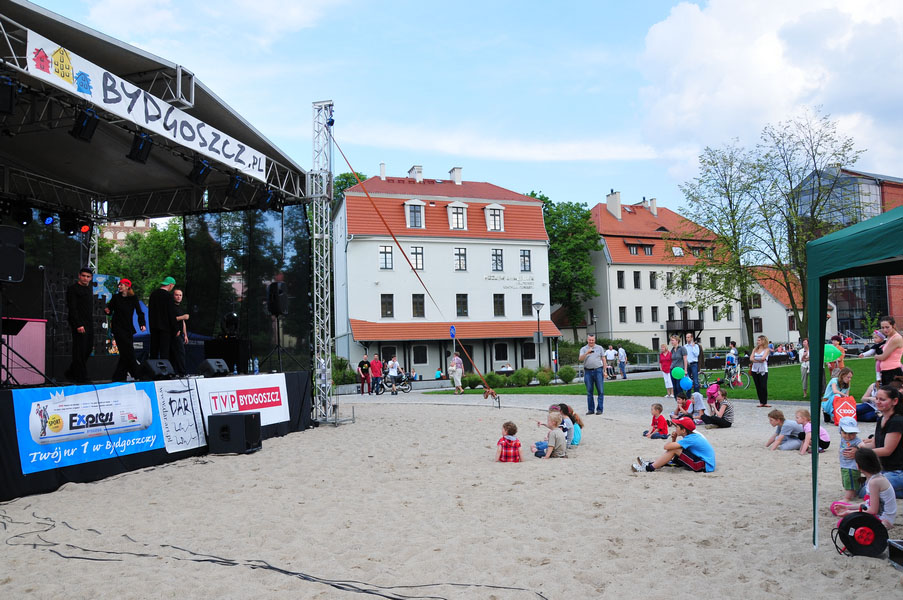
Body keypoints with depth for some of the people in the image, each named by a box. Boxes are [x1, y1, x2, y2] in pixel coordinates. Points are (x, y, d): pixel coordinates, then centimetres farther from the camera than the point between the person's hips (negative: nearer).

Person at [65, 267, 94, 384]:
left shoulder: (89, 290, 18)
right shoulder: (73, 289, -6)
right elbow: (72, 308, -13)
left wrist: (91, 324, 16)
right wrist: (78, 325, -20)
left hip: (89, 323, 8)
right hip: (78, 324, -8)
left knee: (88, 349, 8)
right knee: (80, 350, -6)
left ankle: (71, 373, 20)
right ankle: (81, 377, -3)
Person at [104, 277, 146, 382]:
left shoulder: (133, 298, 6)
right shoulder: (116, 297, 4)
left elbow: (139, 312, 3)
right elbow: (110, 310, 4)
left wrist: (142, 324, -10)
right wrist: (107, 311, -19)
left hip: (128, 328, 3)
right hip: (118, 328, -3)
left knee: (125, 353, 3)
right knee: (128, 351, -10)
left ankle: (118, 377, 13)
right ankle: (136, 374, -1)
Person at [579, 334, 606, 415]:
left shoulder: (599, 348, 10)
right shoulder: (583, 349, 8)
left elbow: (603, 360, 10)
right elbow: (580, 359, -7)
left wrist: (605, 371, 3)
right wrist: (587, 353, -22)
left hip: (598, 371, -1)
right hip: (588, 371, 1)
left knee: (600, 391, -3)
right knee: (589, 391, 3)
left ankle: (599, 409, 2)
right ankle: (590, 409, 10)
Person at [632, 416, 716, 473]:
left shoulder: (690, 439, -19)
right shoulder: (694, 436, 11)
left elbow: (666, 446, -23)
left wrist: (672, 440, -1)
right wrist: (674, 439, 0)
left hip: (705, 466, -10)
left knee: (674, 450, -16)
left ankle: (649, 468, -11)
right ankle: (652, 463, 13)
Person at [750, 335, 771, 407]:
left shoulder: (766, 349, 0)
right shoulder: (755, 349, 12)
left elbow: (763, 358, -15)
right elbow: (751, 359, 1)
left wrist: (754, 358, -1)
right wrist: (758, 360, -12)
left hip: (763, 370, -4)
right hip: (755, 370, 4)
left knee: (764, 387, -7)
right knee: (758, 387, 5)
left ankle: (765, 402, 1)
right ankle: (761, 402, 11)